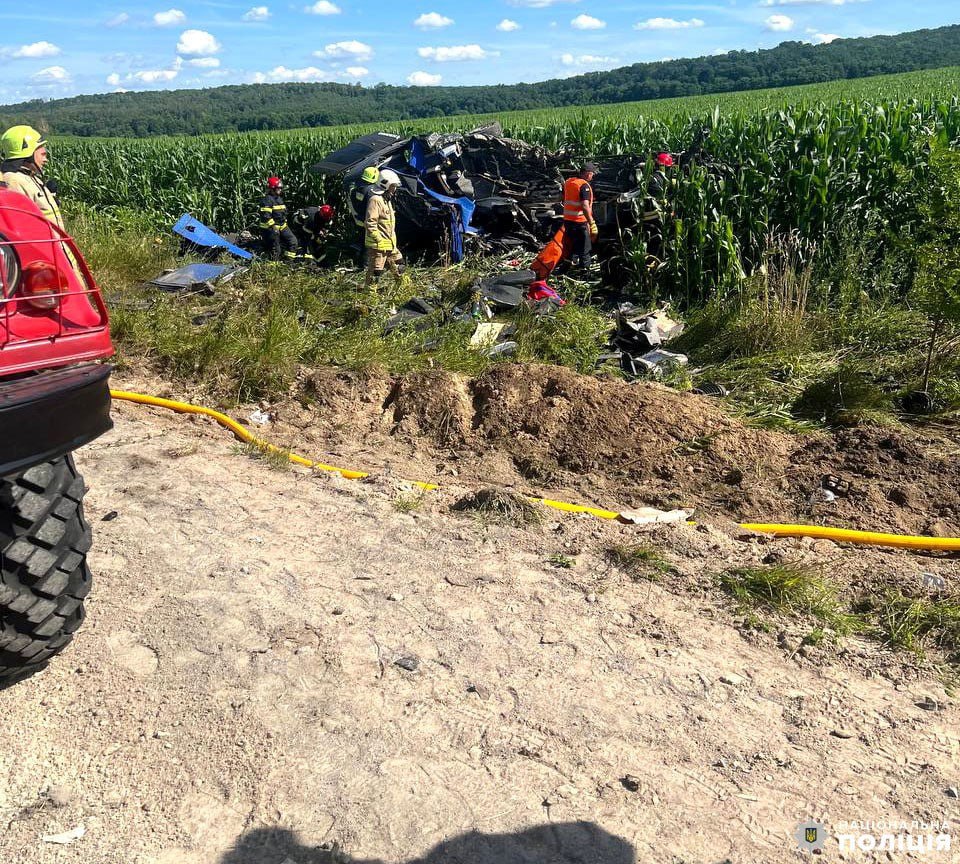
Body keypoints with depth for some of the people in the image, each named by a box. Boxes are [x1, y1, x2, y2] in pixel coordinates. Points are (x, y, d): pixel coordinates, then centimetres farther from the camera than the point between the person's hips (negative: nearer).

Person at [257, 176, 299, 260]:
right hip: (270, 228, -9)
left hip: (282, 226, 9)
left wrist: (285, 223, 20)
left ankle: (289, 260, 10)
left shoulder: (280, 198, 15)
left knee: (293, 241, 3)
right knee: (275, 250, -3)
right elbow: (266, 216, -22)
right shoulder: (267, 200, -15)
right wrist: (273, 226, -25)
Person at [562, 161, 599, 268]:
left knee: (574, 246, 21)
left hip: (567, 220, 8)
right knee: (585, 249, 4)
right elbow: (585, 206, -27)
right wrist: (592, 223, -26)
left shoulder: (568, 182, 8)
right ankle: (585, 267, 9)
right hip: (580, 222, -8)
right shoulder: (584, 186, -17)